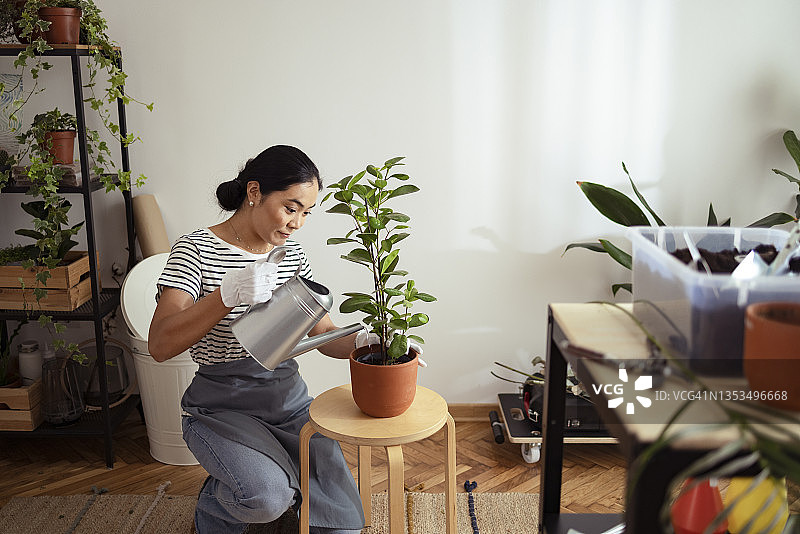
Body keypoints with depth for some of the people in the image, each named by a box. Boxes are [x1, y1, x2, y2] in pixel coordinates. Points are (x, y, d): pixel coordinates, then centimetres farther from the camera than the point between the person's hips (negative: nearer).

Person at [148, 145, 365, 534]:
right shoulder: (197, 250, -11)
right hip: (222, 406, -4)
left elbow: (324, 335, 6)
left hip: (289, 399, 5)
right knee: (266, 495, -32)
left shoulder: (292, 254, 6)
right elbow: (160, 346, -21)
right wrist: (228, 294, -35)